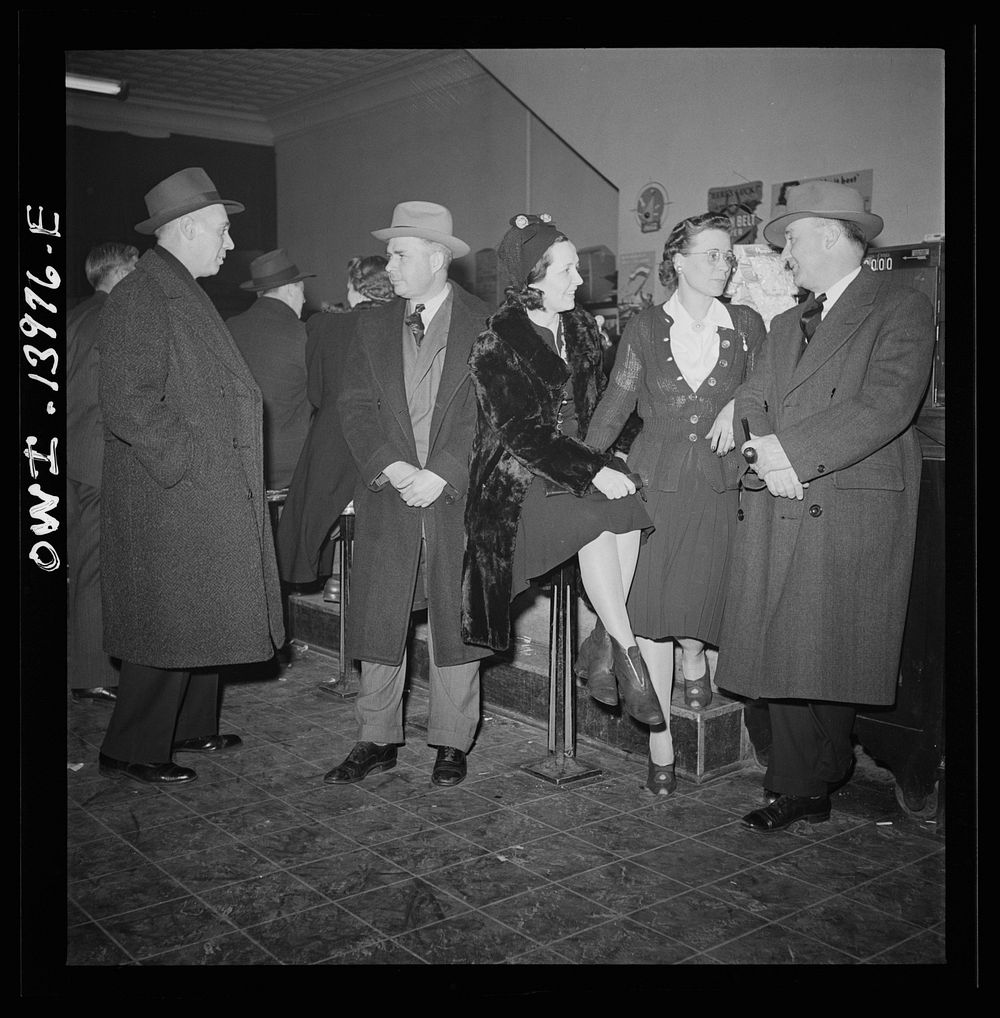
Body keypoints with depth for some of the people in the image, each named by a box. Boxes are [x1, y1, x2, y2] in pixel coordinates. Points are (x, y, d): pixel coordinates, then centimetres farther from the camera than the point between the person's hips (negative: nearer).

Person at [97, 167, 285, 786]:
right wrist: (191, 463, -19)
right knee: (168, 626, -2)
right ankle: (131, 752, 12)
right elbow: (128, 405, -22)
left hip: (212, 501, 10)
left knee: (205, 619, 16)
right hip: (168, 503, -10)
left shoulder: (186, 293, 17)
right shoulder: (141, 298, -15)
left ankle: (190, 728, 30)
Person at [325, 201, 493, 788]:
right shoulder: (374, 328, 13)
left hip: (458, 497, -3)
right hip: (388, 495, 3)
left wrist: (441, 474, -14)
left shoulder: (487, 325, 1)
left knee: (455, 621, 4)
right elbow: (356, 407, 6)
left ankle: (453, 743, 17)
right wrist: (390, 467, -10)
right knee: (377, 620, 4)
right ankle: (378, 740, 17)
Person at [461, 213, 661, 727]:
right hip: (519, 477, -6)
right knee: (600, 518, -32)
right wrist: (591, 471, -23)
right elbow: (518, 431, -15)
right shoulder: (496, 342, -8)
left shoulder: (581, 326, 13)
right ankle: (627, 653, -24)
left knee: (628, 512, -26)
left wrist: (605, 462, 0)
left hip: (587, 459, 6)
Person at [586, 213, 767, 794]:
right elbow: (615, 406, 7)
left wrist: (737, 407, -5)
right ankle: (661, 739, 7)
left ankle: (696, 664, 39)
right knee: (651, 607, -4)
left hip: (717, 485, 1)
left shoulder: (747, 325, 6)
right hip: (654, 481, 0)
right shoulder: (645, 329, 4)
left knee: (698, 594, 1)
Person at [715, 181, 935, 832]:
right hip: (779, 510, 6)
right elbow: (755, 403, 16)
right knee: (780, 655, 2)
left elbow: (888, 403, -11)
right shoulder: (786, 325, 26)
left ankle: (811, 783, 9)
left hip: (853, 513, -6)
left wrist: (797, 454, -15)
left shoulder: (901, 309, 3)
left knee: (832, 658, -5)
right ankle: (801, 788, 11)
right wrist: (766, 453, -6)